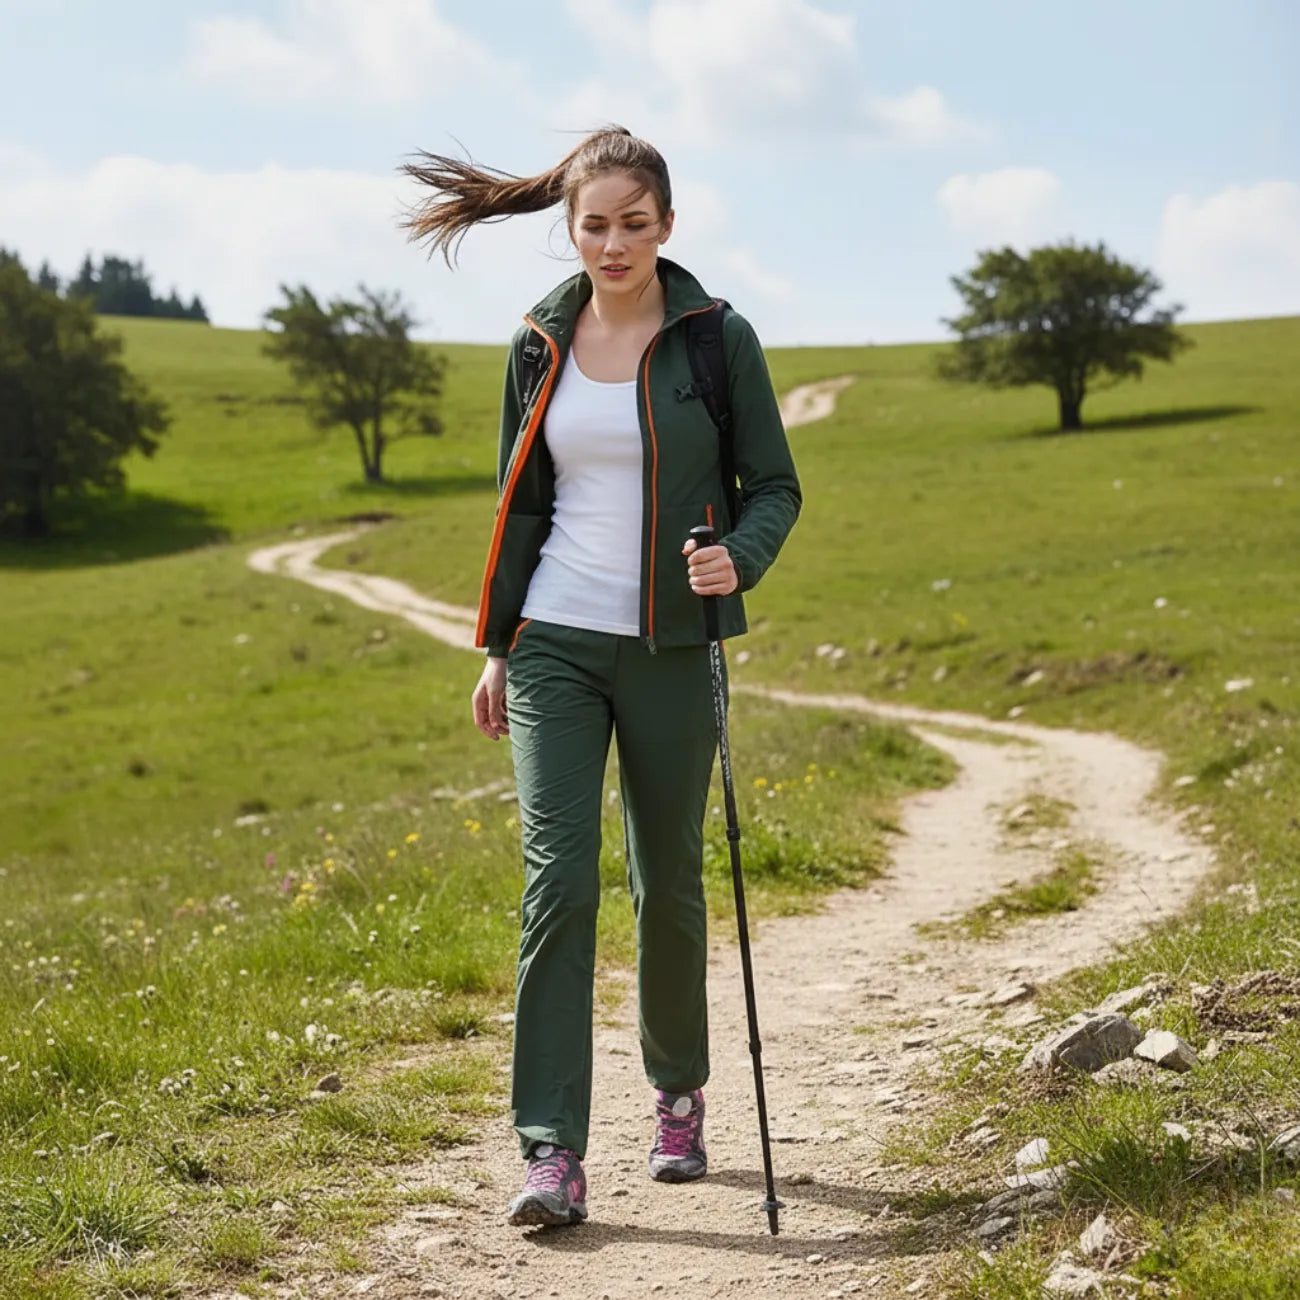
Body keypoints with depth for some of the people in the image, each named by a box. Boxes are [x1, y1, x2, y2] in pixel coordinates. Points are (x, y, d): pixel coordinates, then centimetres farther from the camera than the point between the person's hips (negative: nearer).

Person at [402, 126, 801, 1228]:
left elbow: (776, 486, 0)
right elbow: (521, 505, 13)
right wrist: (496, 649, 12)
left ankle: (679, 1093, 34)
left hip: (671, 647, -1)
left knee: (669, 883, 9)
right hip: (556, 643, 1)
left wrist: (737, 557, -21)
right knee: (558, 876, -10)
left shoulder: (719, 339, -3)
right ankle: (553, 1155, -10)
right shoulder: (540, 348, 6)